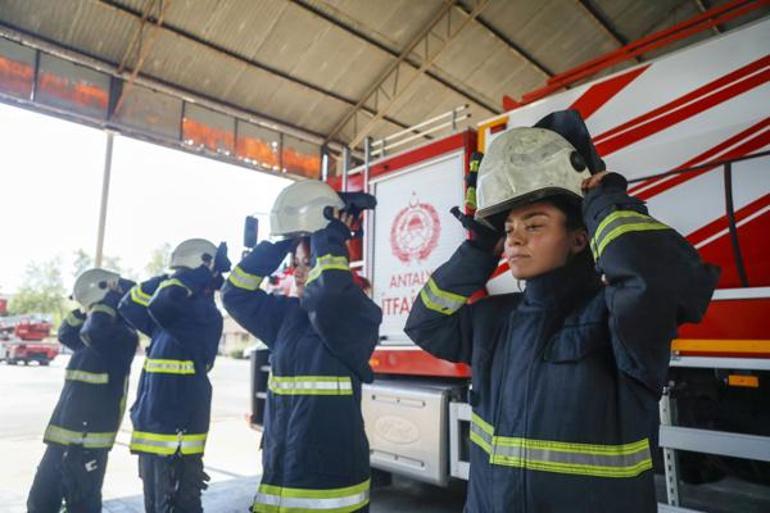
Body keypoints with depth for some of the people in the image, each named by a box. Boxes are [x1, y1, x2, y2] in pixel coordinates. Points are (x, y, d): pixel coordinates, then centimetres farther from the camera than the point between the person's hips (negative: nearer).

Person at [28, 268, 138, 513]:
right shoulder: (94, 340, 13)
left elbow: (93, 331, -35)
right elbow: (66, 333, 29)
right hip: (64, 435, 9)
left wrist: (109, 297, -19)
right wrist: (85, 309, 13)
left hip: (87, 439, -9)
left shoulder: (123, 335, -16)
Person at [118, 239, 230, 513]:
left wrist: (196, 274, -17)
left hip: (177, 435, -9)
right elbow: (130, 307, 17)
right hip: (154, 430, 9)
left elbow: (161, 305, -31)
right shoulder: (175, 316, 13)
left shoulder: (206, 315, -16)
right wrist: (163, 279, 7)